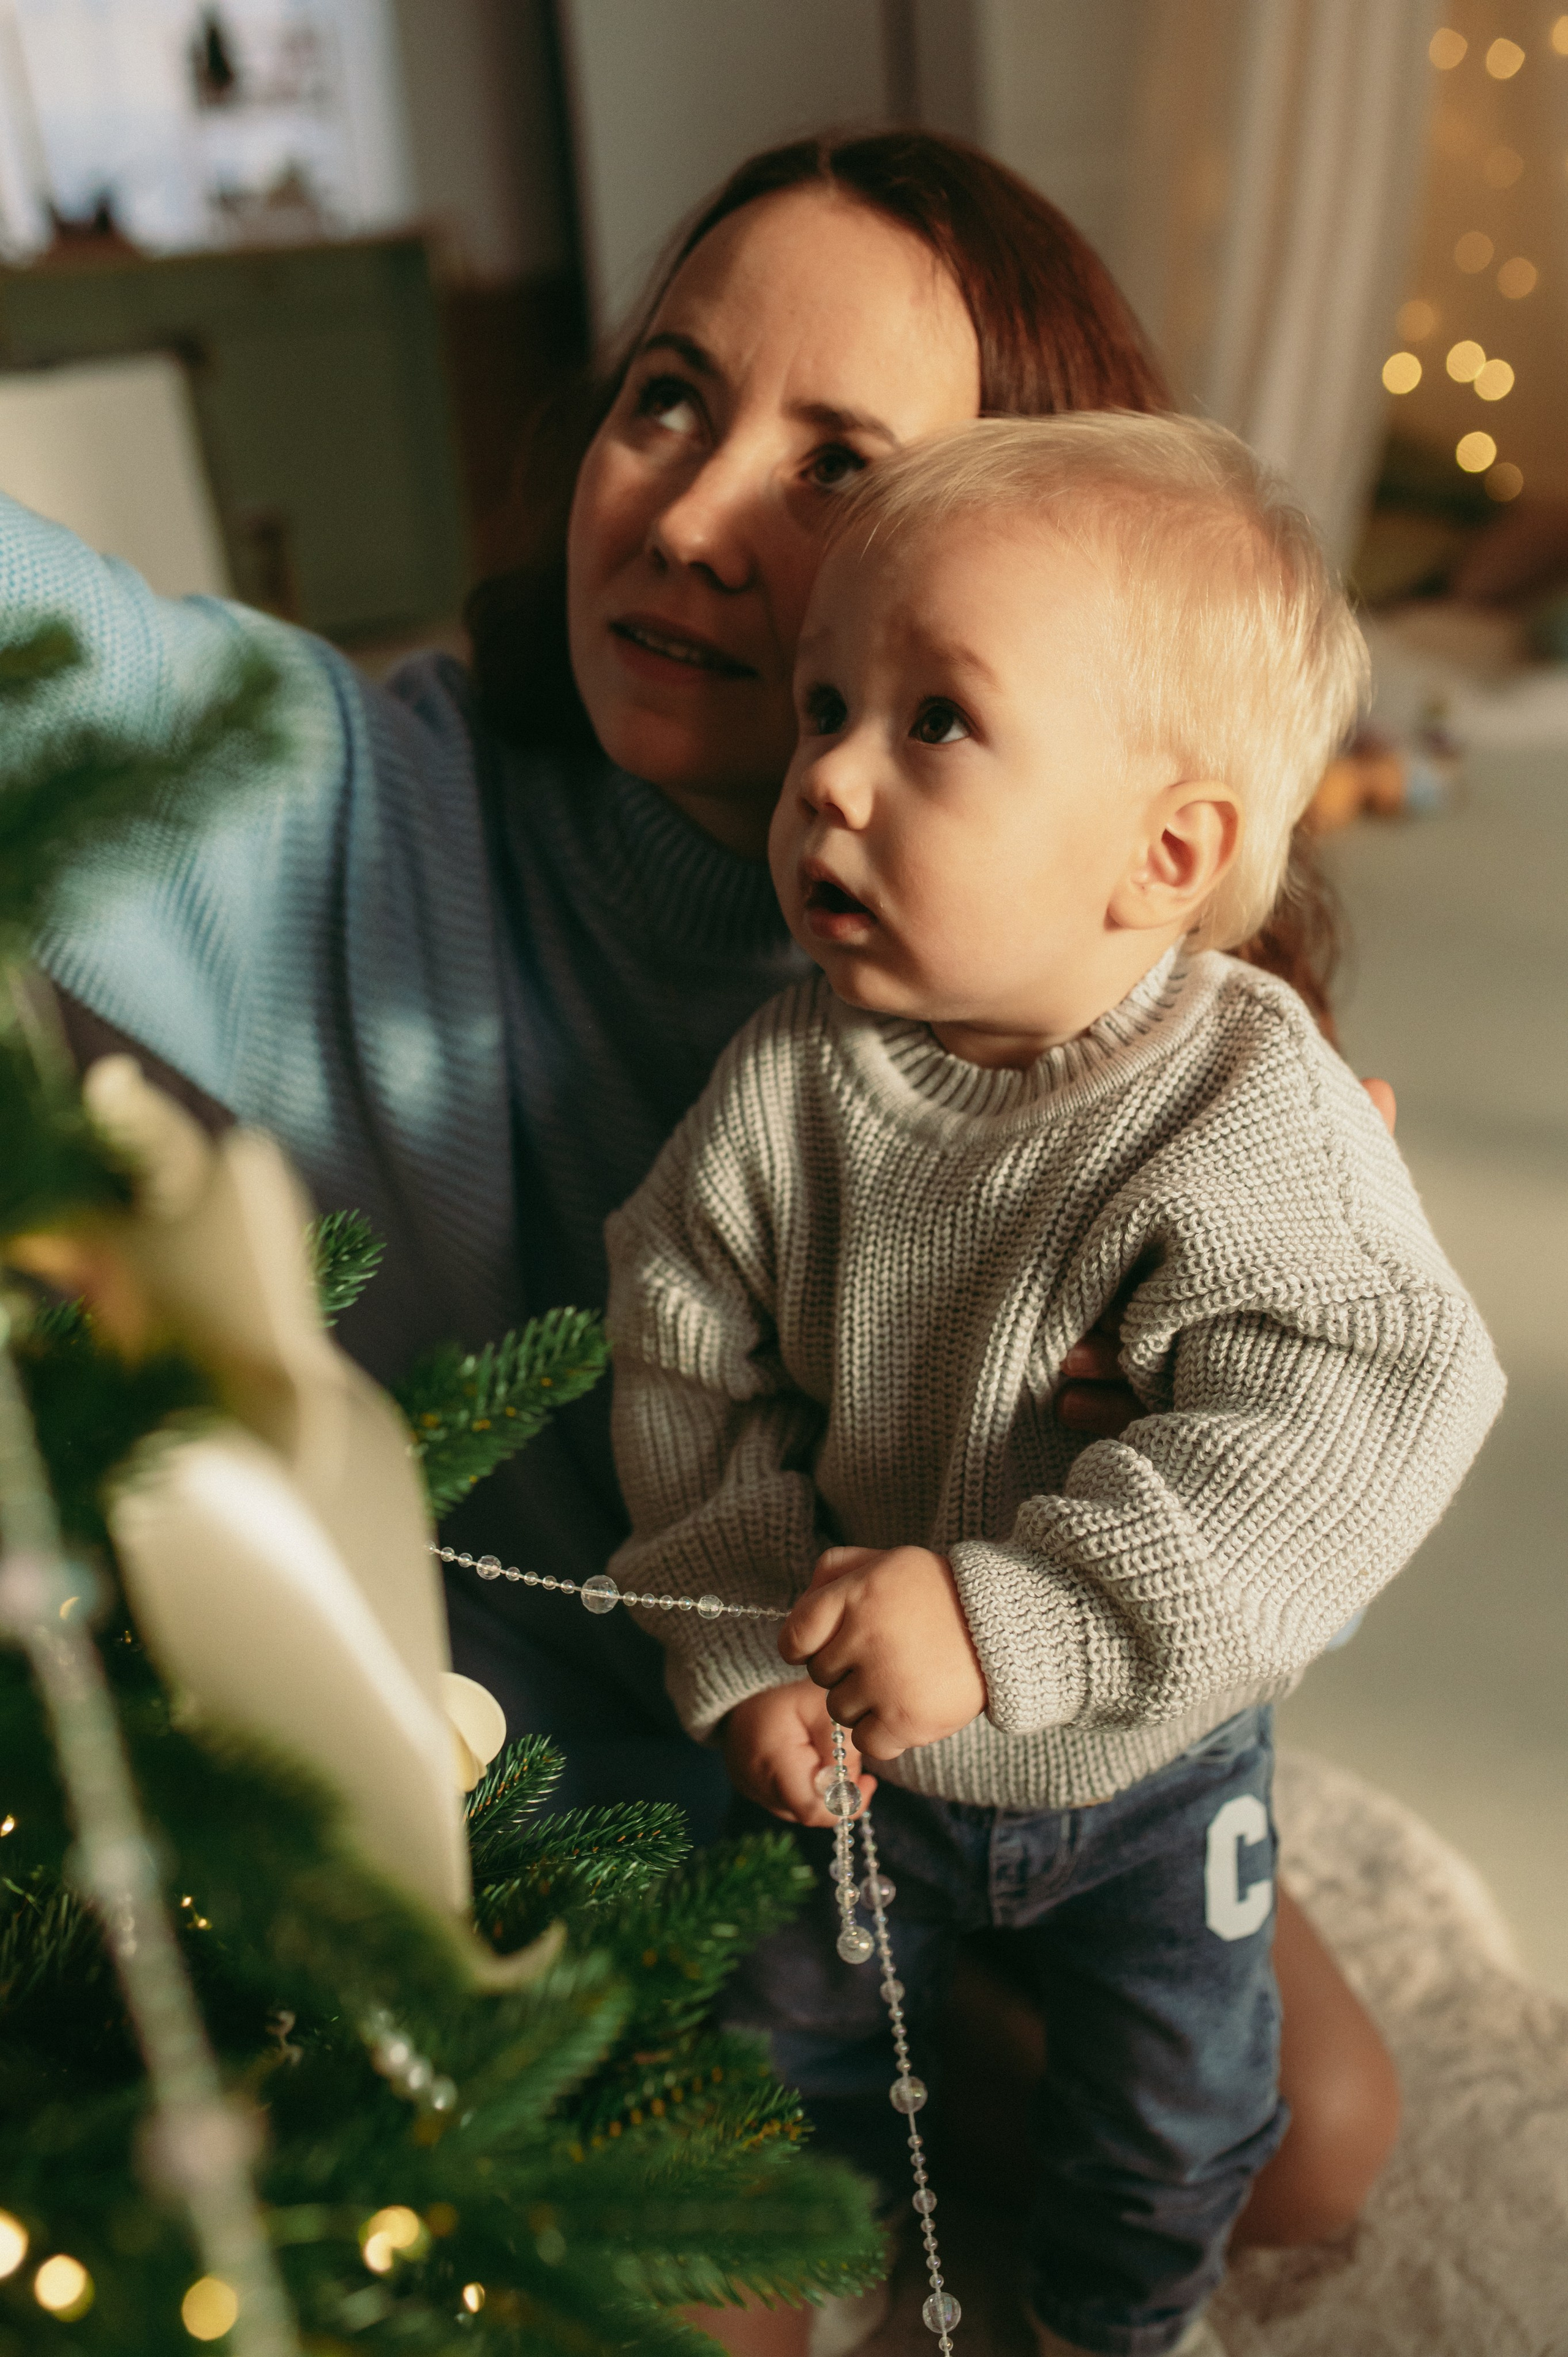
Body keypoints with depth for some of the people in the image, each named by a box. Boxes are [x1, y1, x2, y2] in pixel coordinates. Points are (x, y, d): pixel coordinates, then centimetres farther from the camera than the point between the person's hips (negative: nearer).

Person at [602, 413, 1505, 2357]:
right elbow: (687, 1360, -13)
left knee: (1174, 2110, 20)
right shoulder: (786, 1083, -22)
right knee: (802, 2026, 25)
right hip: (848, 1747, 2)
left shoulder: (1258, 1119, -30)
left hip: (1149, 1760, -1)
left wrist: (1011, 1611, -43)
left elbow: (1355, 1429, -37)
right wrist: (743, 1648, -19)